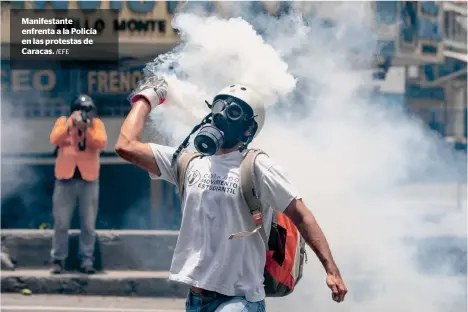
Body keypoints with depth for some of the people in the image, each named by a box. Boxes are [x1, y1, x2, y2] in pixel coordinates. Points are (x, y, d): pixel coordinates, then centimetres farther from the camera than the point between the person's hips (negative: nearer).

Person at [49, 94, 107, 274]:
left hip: (88, 180, 0)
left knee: (88, 224, 3)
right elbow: (55, 140, -13)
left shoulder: (96, 124, 3)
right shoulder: (63, 121, 4)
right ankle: (58, 260, 8)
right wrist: (70, 124, -20)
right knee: (61, 223, 1)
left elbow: (101, 143, -13)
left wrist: (87, 128, -20)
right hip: (65, 179, 0)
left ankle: (86, 260, 9)